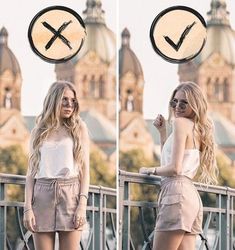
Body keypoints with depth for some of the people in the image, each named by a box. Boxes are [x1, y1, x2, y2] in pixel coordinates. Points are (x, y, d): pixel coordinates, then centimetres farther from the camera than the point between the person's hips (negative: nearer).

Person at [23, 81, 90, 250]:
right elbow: (31, 171, 9)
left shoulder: (79, 128, 9)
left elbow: (85, 169, 5)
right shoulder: (39, 131, 12)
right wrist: (28, 207, -1)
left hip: (70, 193, -1)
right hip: (43, 193, 1)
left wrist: (82, 205, -6)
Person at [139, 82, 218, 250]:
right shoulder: (197, 129, 20)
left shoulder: (181, 123, -5)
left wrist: (151, 170, 3)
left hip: (177, 193, -9)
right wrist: (162, 131, 22)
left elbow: (175, 167, -13)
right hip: (191, 194, 9)